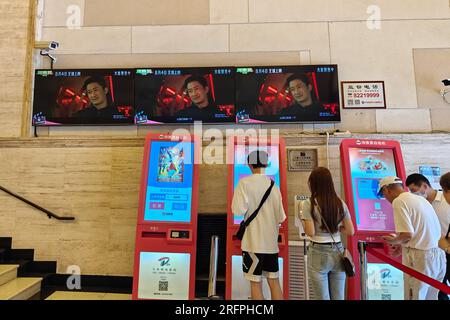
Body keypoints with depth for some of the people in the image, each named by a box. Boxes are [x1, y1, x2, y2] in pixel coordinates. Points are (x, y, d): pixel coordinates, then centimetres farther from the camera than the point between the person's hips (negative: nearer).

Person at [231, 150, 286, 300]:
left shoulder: (245, 182, -9)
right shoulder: (274, 185, 2)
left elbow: (239, 210, -16)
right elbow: (281, 217, 3)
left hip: (253, 242, -4)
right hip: (271, 242, 4)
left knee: (256, 283, 8)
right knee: (274, 281, 15)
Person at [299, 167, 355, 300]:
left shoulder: (309, 204, -12)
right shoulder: (341, 204, 2)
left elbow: (310, 232, -15)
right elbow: (350, 231, 4)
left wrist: (303, 219, 2)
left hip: (319, 254, -4)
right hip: (338, 252, 4)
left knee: (322, 297, 10)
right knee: (338, 297, 17)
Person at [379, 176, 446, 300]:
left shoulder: (399, 201, -13)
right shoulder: (420, 199, 12)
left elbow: (407, 235, -20)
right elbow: (422, 230, 15)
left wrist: (395, 241, 0)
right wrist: (402, 244, 20)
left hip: (420, 257, -8)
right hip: (438, 255, 8)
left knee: (415, 296, 4)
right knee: (431, 296, 18)